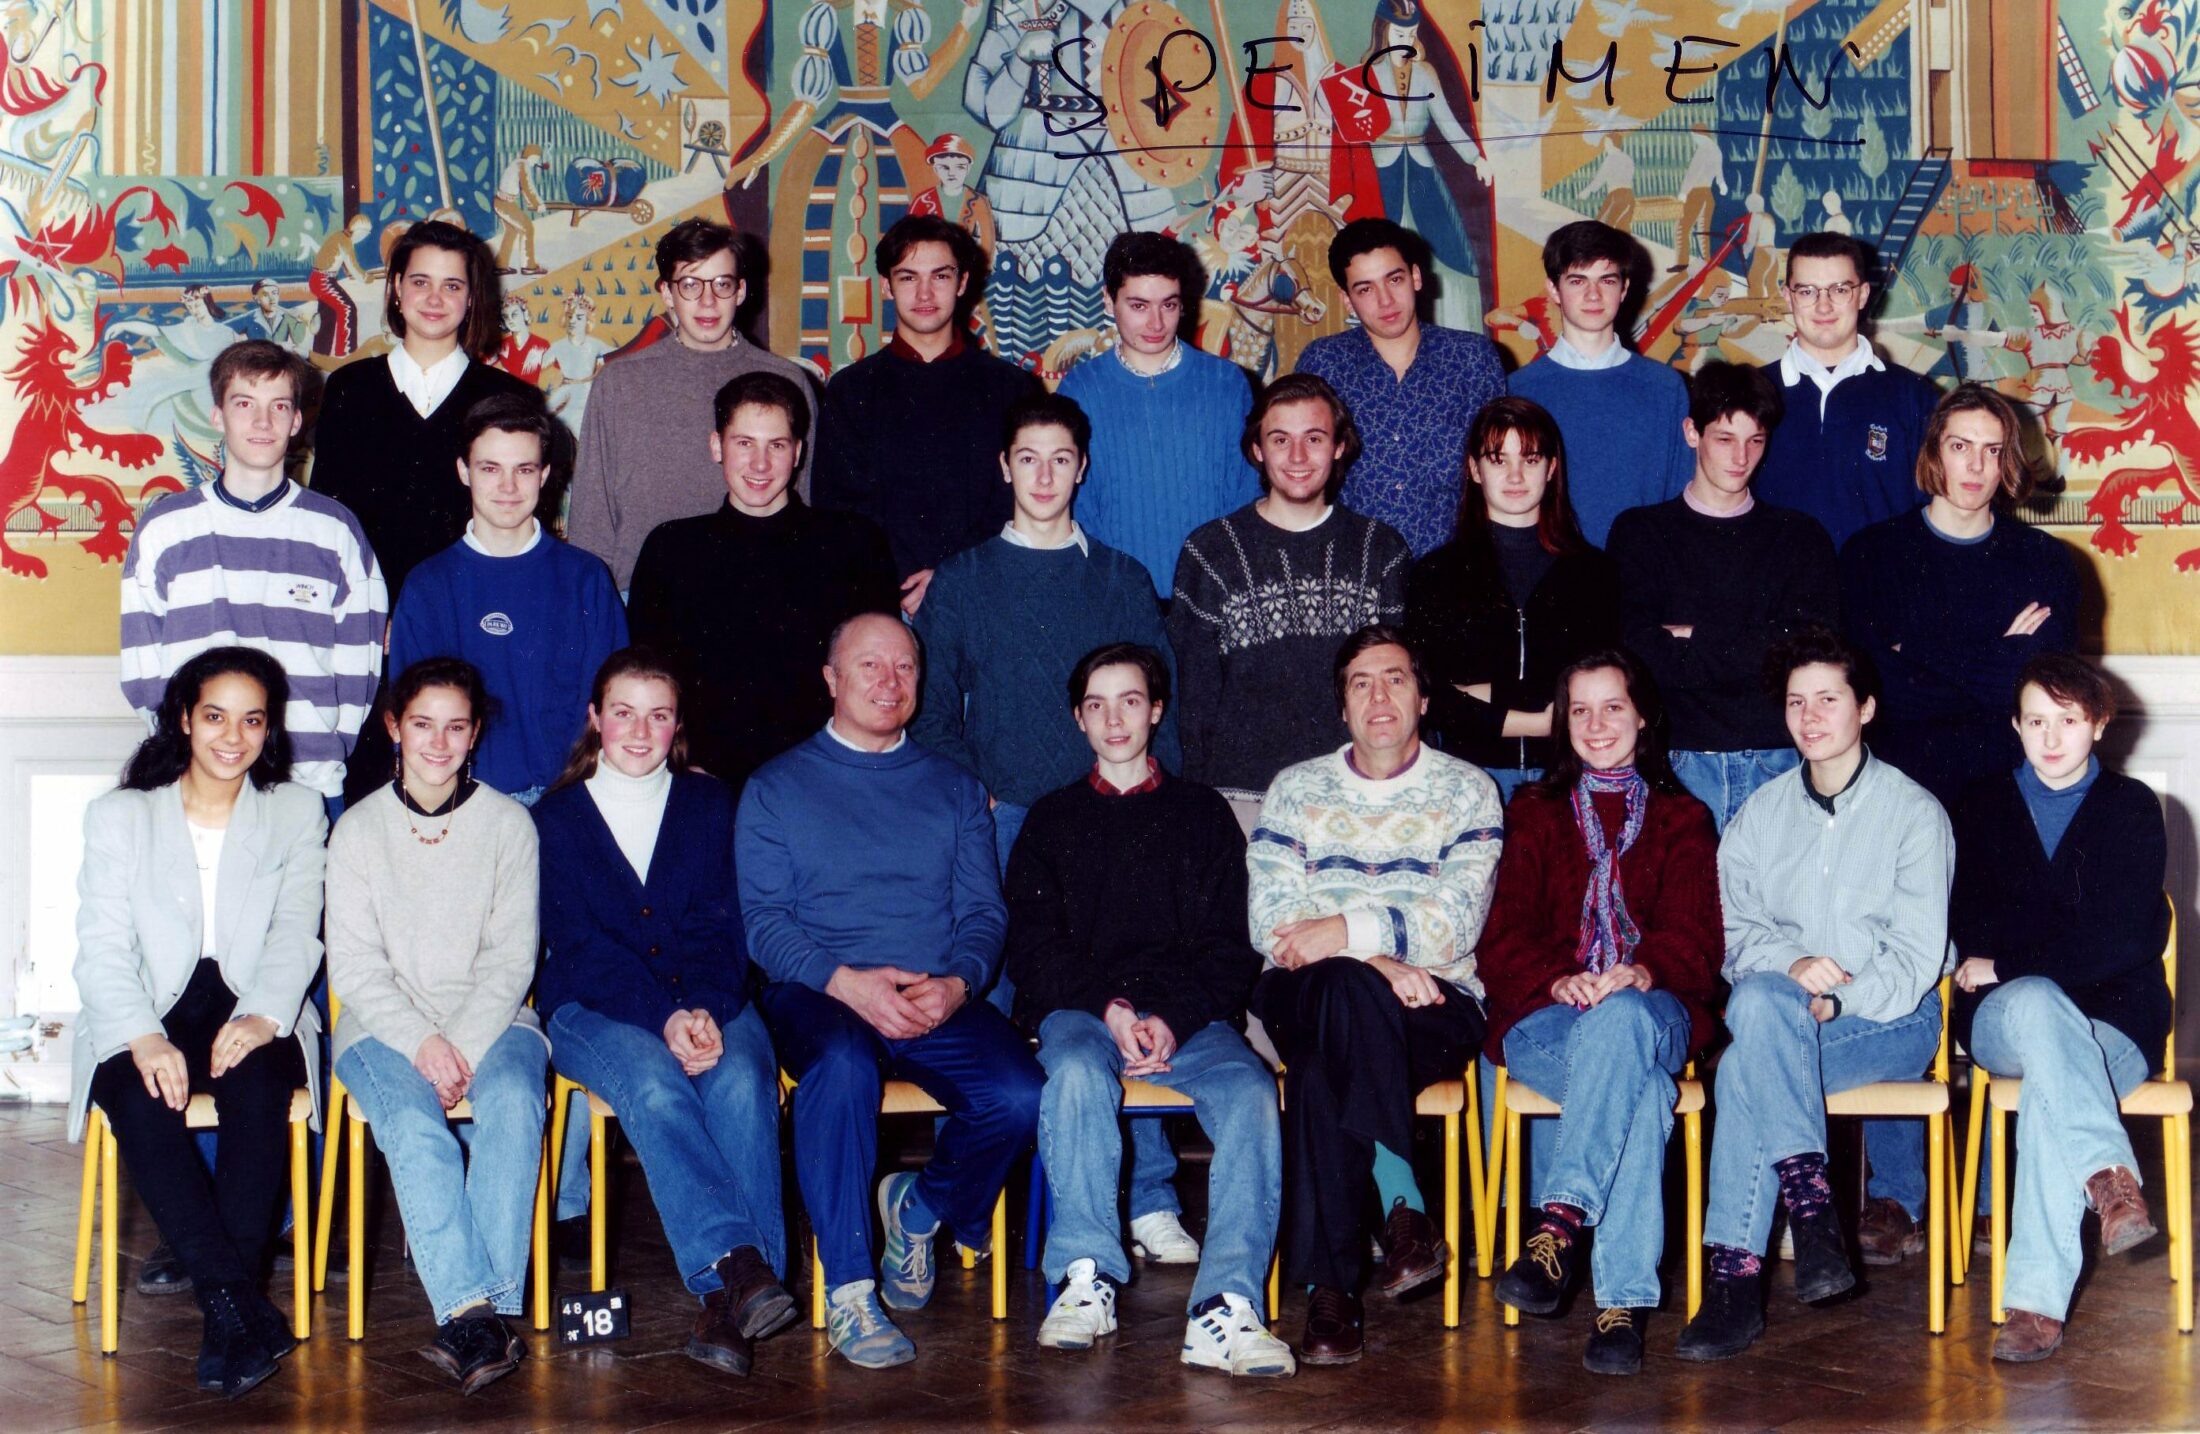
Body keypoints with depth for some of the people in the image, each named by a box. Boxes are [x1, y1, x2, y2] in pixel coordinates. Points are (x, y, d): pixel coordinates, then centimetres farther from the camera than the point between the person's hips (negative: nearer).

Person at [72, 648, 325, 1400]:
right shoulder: (119, 815, 8)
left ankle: (225, 1311, -34)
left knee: (257, 1079, -34)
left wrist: (263, 1016, -23)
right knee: (139, 1096, -33)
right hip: (143, 1019, 0)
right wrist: (144, 1039, -22)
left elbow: (296, 933, -1)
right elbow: (102, 948, -2)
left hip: (249, 1018, 0)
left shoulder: (296, 812, 10)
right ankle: (246, 1309, -36)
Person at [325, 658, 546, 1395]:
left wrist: (465, 1044, -15)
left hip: (490, 1017, 0)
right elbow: (354, 965, 1)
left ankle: (486, 1305, -37)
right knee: (414, 1125, -32)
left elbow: (512, 956, 1)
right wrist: (420, 1042, -15)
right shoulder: (358, 829, 7)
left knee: (514, 1103, -33)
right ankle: (472, 1311, -39)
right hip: (385, 1023, 0)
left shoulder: (508, 823, 7)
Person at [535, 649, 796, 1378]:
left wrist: (706, 1011, -17)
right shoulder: (555, 818, 9)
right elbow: (578, 945, -3)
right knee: (653, 1084, -35)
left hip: (707, 1003, 2)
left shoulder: (710, 805, 15)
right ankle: (740, 1267, -47)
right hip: (594, 1012, -1)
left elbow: (721, 927, 5)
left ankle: (724, 1295, -40)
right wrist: (664, 1021, -19)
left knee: (742, 1082, -32)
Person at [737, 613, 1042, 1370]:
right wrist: (845, 981, -16)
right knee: (841, 1067, -38)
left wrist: (956, 984, -11)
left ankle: (921, 1207, 5)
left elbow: (984, 911, 12)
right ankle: (849, 1289, -29)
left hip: (939, 1003, 3)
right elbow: (763, 920, 2)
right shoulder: (776, 787, 12)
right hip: (818, 995, -2)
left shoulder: (953, 787, 20)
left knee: (1019, 1095, -26)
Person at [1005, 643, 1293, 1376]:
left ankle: (1227, 1307, -40)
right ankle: (1086, 1281, -32)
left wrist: (1173, 1017, -10)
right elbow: (1032, 945, 8)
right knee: (1077, 1072, -36)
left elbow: (1229, 945, 10)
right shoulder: (1052, 819, 20)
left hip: (1187, 1013, 0)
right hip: (1079, 1007, 0)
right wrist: (1110, 1008, -10)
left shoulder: (1203, 814, 19)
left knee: (1251, 1090, -31)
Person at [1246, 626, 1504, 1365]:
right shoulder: (1296, 789, 14)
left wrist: (1347, 932, -19)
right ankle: (1404, 1208, -35)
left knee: (1322, 1070, -35)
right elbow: (1270, 924, 1)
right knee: (1345, 986, -37)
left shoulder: (1467, 791, 9)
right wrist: (1376, 961, -15)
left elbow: (1455, 922, -6)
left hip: (1435, 1006, -1)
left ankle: (1330, 1288, -30)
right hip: (1307, 999, 2)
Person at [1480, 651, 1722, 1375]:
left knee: (1620, 1020, -41)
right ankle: (1624, 1299, -47)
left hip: (1652, 1011, 0)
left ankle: (1560, 1223, -49)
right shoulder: (1535, 814, 23)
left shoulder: (1682, 820, 23)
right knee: (1643, 1090, -37)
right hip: (1546, 1020, 0)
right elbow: (1502, 941, 8)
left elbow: (1697, 939, 4)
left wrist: (1644, 971, -21)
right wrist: (1560, 981, -17)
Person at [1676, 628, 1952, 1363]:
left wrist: (1835, 1001, -20)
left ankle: (1737, 1273, -32)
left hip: (1893, 1020, -3)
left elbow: (1917, 955, -5)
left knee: (1746, 1065, -32)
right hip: (1778, 1010, 3)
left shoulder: (1914, 812, 3)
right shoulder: (1760, 815, 16)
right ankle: (1812, 1205, -38)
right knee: (1758, 999, -35)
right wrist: (1791, 968, -15)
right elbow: (1736, 932, 7)